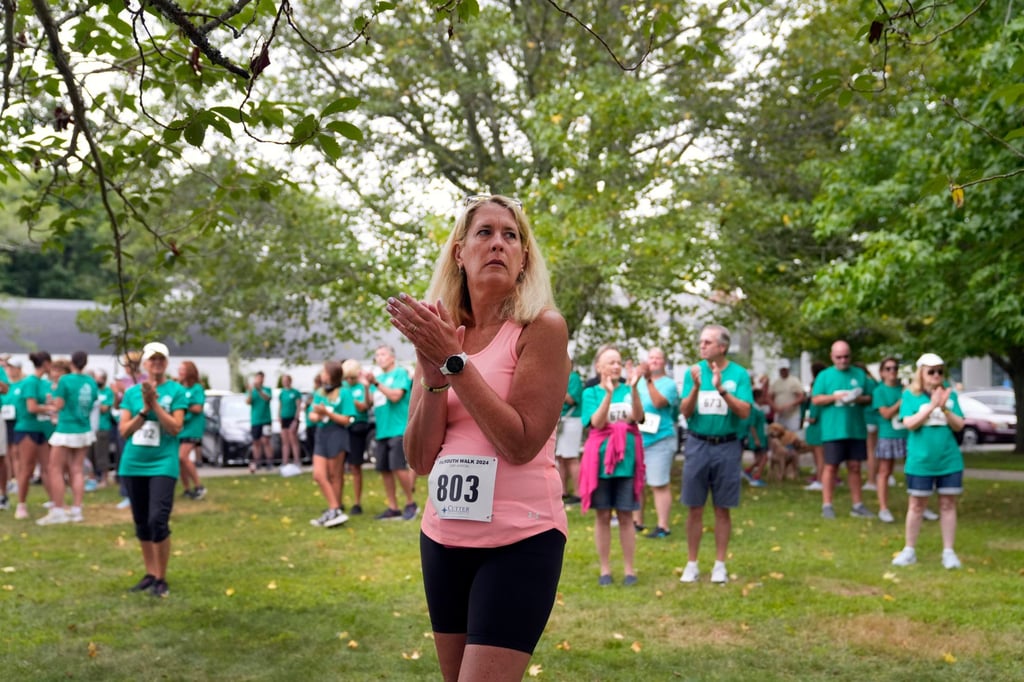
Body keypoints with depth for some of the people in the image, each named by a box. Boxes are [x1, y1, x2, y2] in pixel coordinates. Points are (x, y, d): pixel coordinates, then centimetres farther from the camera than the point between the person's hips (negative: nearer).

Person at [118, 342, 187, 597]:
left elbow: (175, 428, -11)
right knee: (141, 523, 11)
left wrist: (155, 403, -16)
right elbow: (123, 431, 1)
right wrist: (144, 409, -11)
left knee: (158, 520, -14)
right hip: (133, 464, 4)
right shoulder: (132, 392, 7)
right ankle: (150, 574, 23)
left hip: (162, 464, -4)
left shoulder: (176, 390, -2)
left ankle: (161, 579, -2)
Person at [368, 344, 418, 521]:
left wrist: (376, 383, -18)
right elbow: (370, 402, 13)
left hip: (398, 429, -7)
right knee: (384, 470, 5)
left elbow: (395, 395, -15)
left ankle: (410, 503, 2)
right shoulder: (379, 378, 17)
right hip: (382, 431, 7)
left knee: (398, 467, -13)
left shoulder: (400, 373, -2)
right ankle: (392, 508, 13)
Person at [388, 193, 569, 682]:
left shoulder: (542, 328, -9)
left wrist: (454, 360, -20)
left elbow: (520, 444, -17)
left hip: (520, 539, -5)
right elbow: (420, 459, 1)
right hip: (444, 536, 6)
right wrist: (434, 375, -14)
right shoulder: (439, 335, 6)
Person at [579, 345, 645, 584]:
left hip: (626, 459, 0)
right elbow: (597, 422, -13)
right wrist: (608, 393, -25)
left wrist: (633, 388, -26)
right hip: (600, 459, 0)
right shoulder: (591, 393, 2)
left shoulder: (628, 390, 4)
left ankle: (629, 569, 14)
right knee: (603, 516, 6)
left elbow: (637, 417, -12)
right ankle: (605, 569, 16)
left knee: (625, 517, 5)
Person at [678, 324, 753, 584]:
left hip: (727, 446, -1)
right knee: (694, 508, 5)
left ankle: (720, 565, 17)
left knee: (722, 509, 7)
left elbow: (745, 412, -12)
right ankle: (691, 564, 15)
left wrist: (722, 390, -25)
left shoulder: (739, 374, -3)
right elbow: (685, 411, -3)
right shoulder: (694, 371, 2)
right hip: (697, 444, 1)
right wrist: (695, 388, -21)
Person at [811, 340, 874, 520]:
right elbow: (816, 399, -2)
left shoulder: (860, 374, 11)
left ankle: (857, 505, 15)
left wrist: (860, 399, -11)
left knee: (855, 466, 8)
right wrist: (835, 397, -16)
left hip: (856, 429, 3)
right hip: (833, 429, -3)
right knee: (831, 466, -2)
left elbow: (869, 397, 11)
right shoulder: (825, 375, 4)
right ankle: (827, 505, 4)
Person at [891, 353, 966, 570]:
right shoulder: (910, 395, -2)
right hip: (920, 461, -2)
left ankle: (948, 552, 14)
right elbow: (910, 423, -14)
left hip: (950, 460, 2)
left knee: (948, 504, 6)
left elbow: (959, 425, -1)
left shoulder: (950, 395, 4)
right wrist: (932, 405, -24)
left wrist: (945, 409, -19)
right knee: (916, 505, 6)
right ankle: (909, 550, 16)